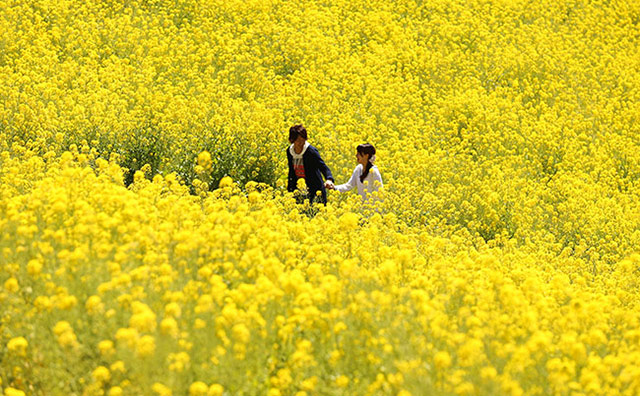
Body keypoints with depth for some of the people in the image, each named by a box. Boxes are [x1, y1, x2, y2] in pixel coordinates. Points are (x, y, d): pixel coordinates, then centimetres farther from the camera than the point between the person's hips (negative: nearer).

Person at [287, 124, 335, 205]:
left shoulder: (311, 151, -16)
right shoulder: (289, 151, 2)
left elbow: (323, 167, -23)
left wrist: (329, 179, -43)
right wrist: (289, 191, 16)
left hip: (314, 190, -5)